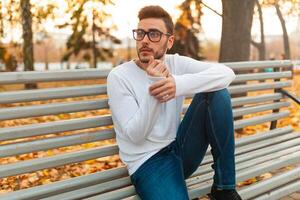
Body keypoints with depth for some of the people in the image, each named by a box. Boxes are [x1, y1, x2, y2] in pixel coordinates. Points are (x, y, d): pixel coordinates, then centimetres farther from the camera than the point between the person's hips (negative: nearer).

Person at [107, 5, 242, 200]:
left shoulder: (176, 63, 1)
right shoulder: (118, 76, -9)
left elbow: (227, 73, -13)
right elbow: (135, 135, -15)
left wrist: (179, 84, -30)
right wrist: (154, 85, -28)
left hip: (181, 148, 5)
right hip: (147, 161, -5)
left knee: (217, 93, -15)